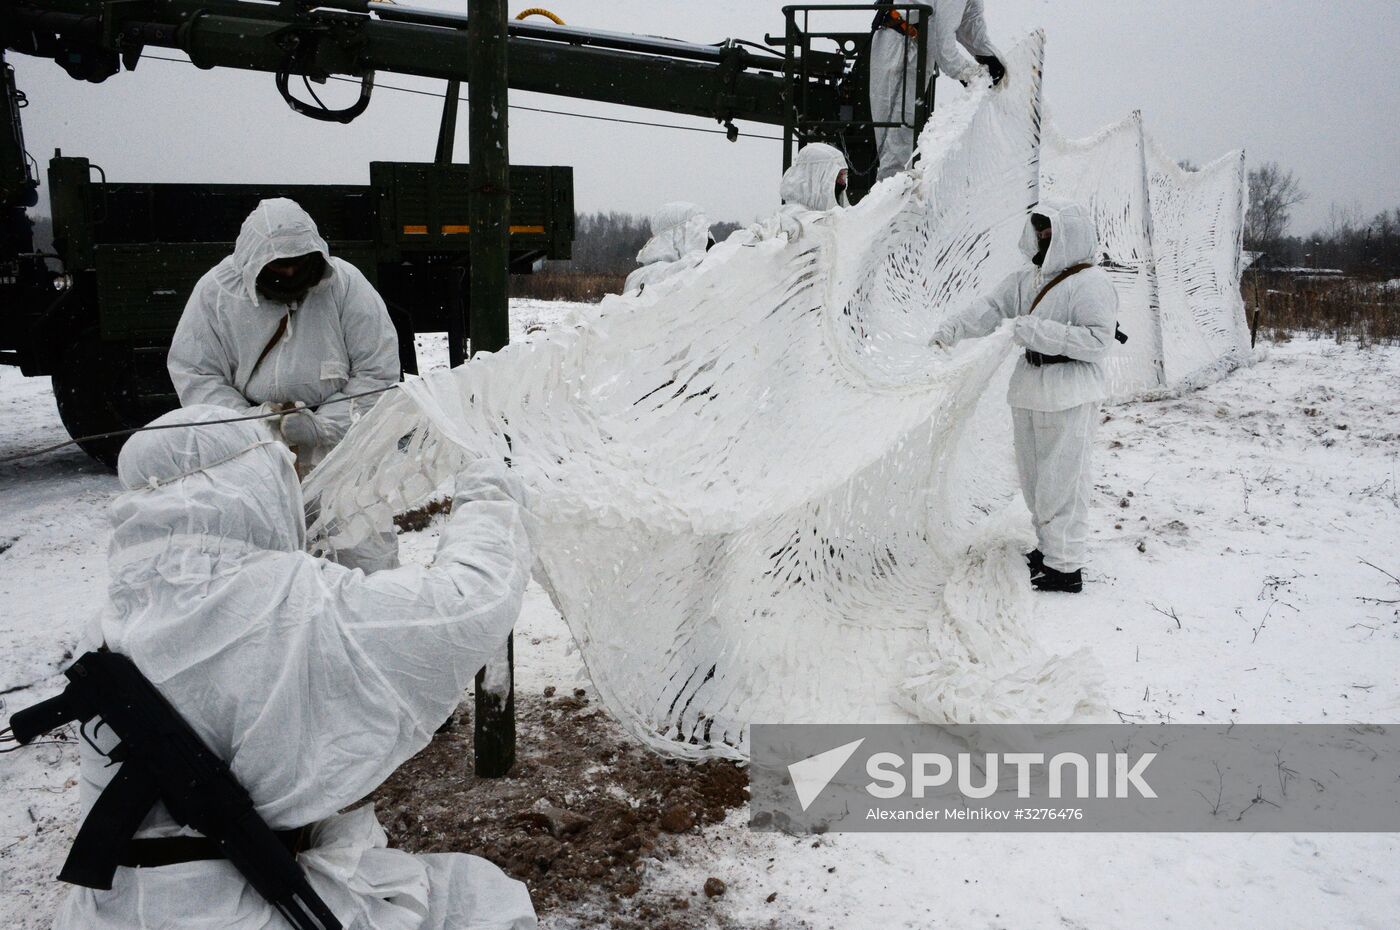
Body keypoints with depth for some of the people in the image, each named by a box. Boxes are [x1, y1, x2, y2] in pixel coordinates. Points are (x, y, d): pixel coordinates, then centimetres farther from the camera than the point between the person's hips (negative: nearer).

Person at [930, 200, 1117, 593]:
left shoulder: (1091, 282, -13)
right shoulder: (1028, 280, 12)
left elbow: (1098, 339, -19)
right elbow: (992, 306, 5)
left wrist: (1042, 332, -24)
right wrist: (954, 327, -11)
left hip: (1068, 399, -9)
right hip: (1029, 393, 9)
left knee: (1060, 481, -4)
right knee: (1034, 477, 18)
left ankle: (1066, 567, 5)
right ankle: (1050, 547, 34)